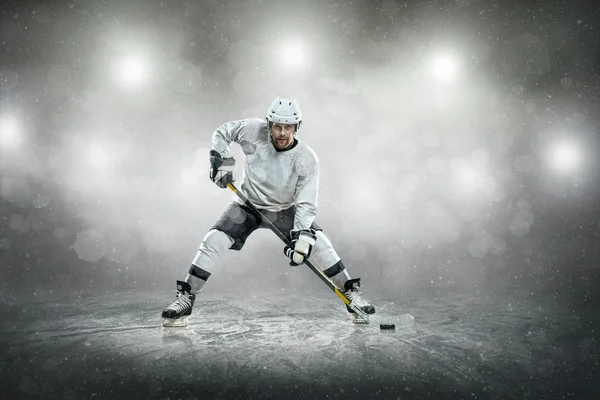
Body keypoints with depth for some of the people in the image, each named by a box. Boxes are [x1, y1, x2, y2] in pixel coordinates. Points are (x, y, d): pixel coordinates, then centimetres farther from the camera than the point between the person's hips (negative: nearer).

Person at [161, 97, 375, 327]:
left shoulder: (307, 159, -24)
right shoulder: (253, 129, -21)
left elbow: (305, 203, -24)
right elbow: (222, 132, -2)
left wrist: (303, 236, -37)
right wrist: (222, 160, -16)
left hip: (285, 210, -1)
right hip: (248, 205, 1)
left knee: (319, 244, -18)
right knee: (212, 243, -16)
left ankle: (351, 294, -1)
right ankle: (185, 300, -4)